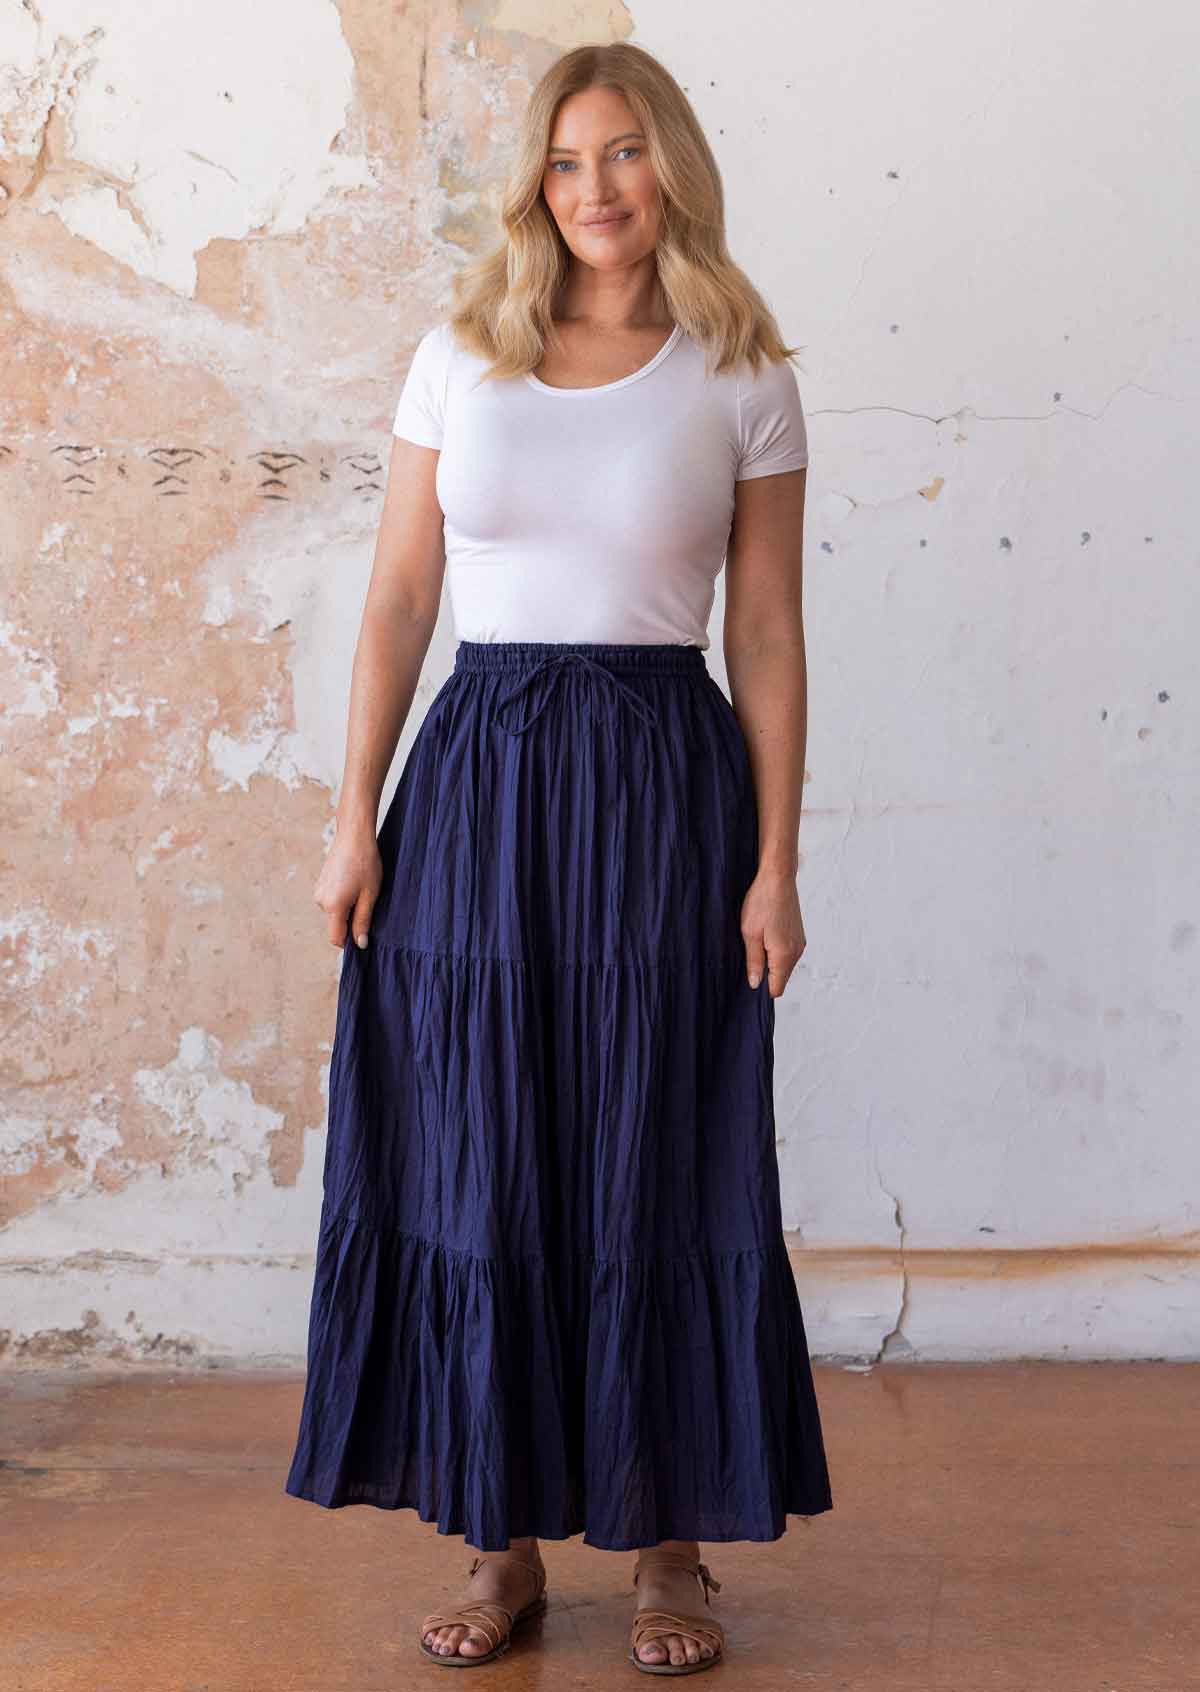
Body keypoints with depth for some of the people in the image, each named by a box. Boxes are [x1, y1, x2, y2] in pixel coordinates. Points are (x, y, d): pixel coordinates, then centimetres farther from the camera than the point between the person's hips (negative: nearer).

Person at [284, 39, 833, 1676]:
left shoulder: (743, 381, 3)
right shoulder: (460, 357, 7)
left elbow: (768, 635, 3)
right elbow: (399, 600, 7)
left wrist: (775, 862, -2)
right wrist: (357, 816, 0)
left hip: (663, 789, -1)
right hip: (481, 774, 2)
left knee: (658, 1174, 4)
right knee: (478, 1174, 5)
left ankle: (673, 1546, 20)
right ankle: (505, 1541, 20)